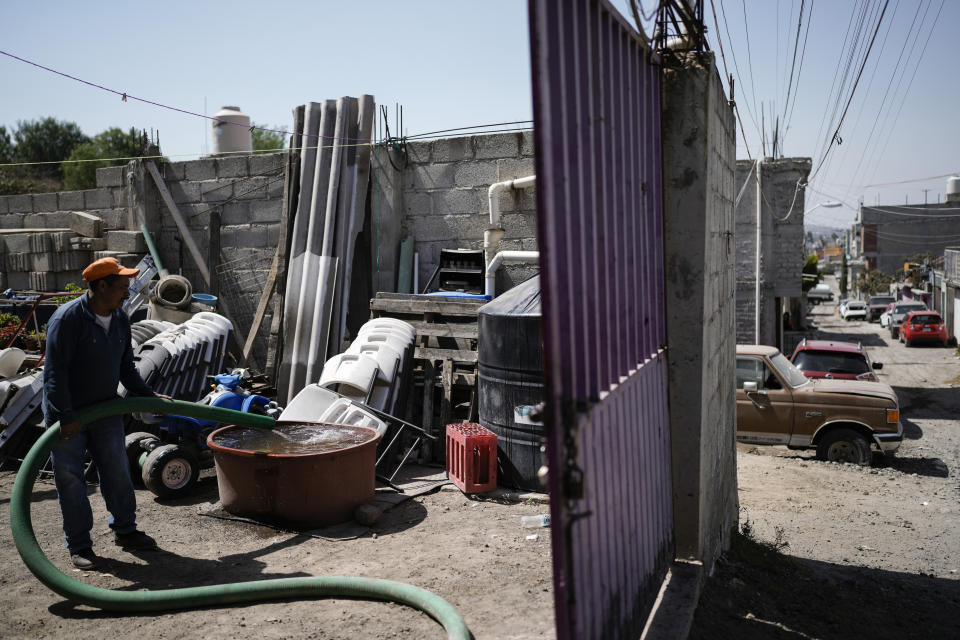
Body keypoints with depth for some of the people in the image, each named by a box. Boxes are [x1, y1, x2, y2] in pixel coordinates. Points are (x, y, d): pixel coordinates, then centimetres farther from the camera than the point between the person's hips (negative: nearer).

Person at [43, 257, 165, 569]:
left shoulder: (120, 319, 4)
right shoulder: (67, 318, -21)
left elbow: (126, 368, 14)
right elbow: (55, 372, -22)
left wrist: (149, 395, 6)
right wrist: (66, 417, -24)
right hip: (66, 415, -6)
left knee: (118, 470, 9)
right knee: (71, 479, 4)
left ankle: (125, 531, 24)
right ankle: (79, 545, 15)